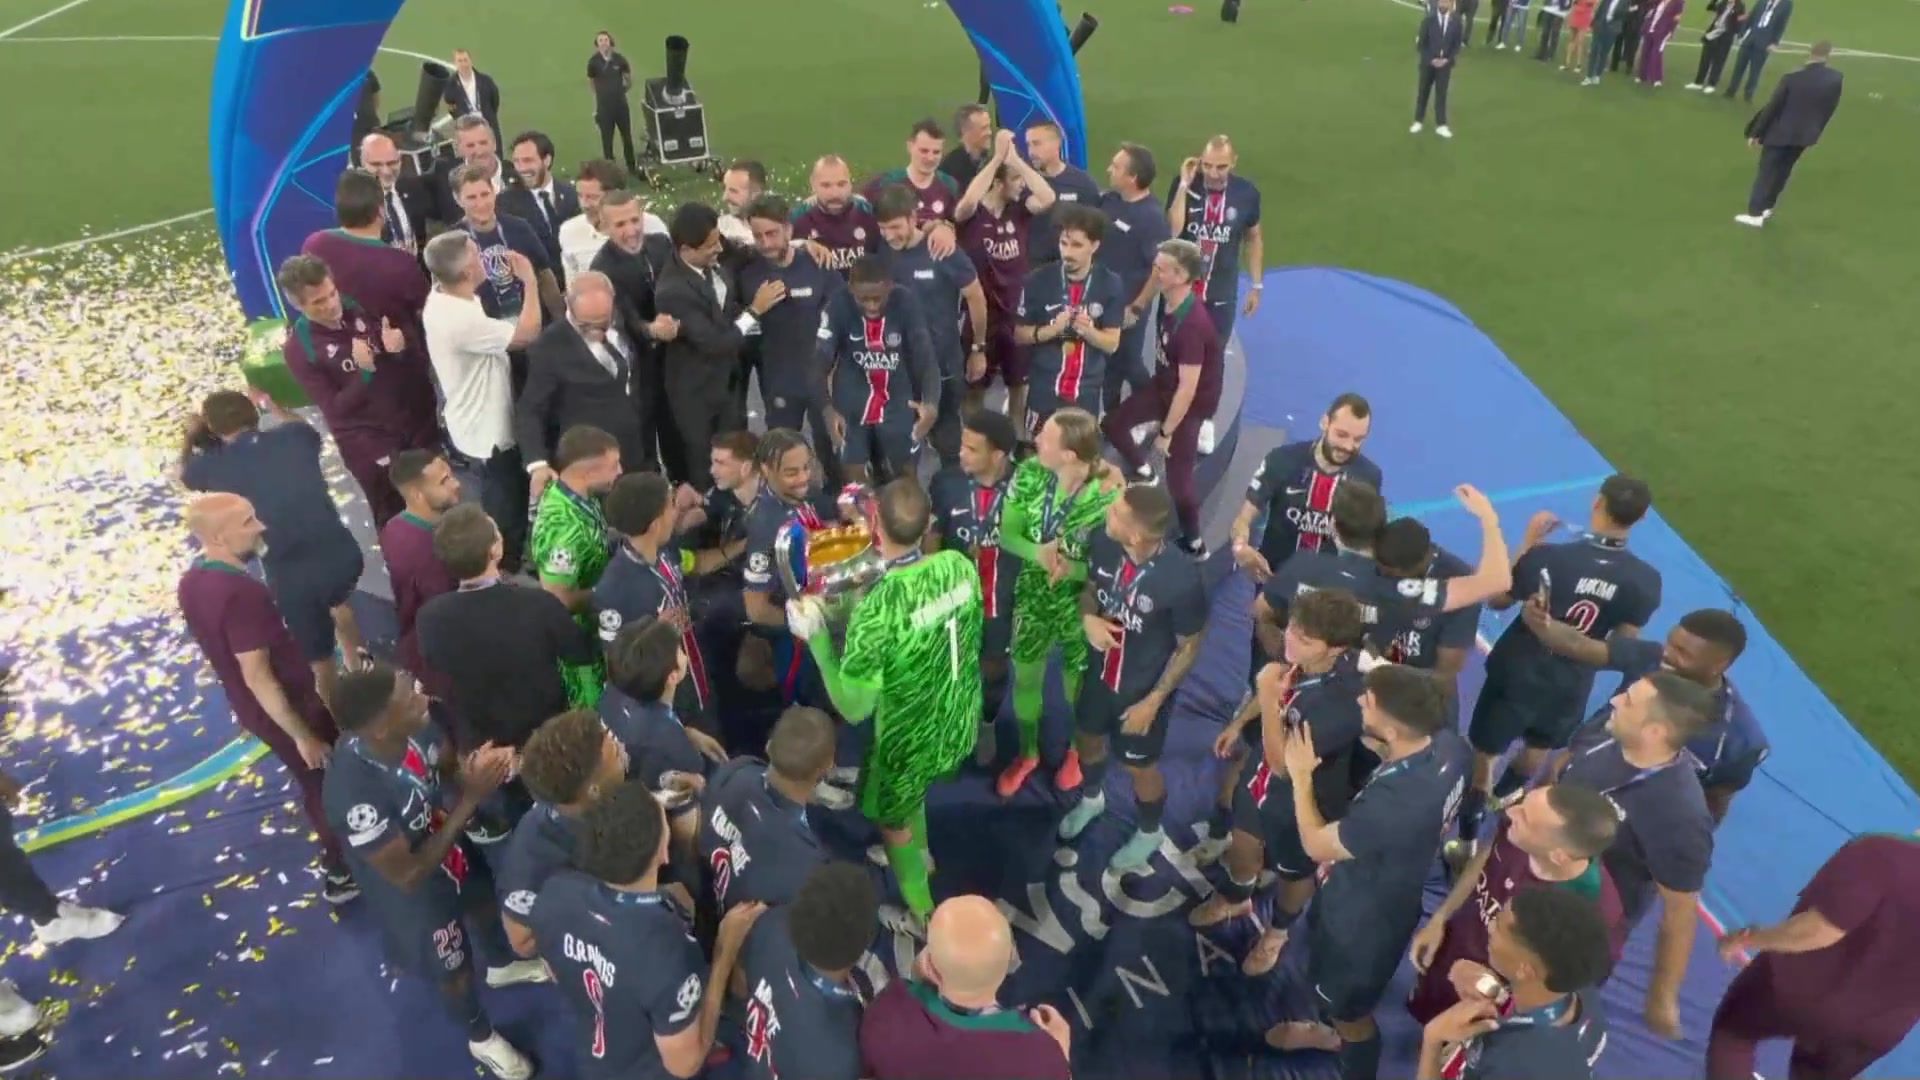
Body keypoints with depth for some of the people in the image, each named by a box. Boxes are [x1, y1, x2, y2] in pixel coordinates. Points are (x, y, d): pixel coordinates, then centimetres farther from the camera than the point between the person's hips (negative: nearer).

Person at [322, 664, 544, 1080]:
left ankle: (503, 966, 68)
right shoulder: (356, 796, -44)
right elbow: (408, 875, -32)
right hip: (417, 891, -5)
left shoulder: (413, 728, -28)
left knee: (483, 904, 34)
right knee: (455, 970, 22)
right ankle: (482, 1038, 55)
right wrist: (470, 799, -38)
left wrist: (479, 766, -30)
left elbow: (448, 766, -6)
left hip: (451, 846, 5)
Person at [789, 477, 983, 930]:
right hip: (961, 723, 6)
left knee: (891, 819, 25)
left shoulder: (877, 609, -35)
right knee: (910, 791, 36)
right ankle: (919, 856, 61)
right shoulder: (959, 565, -16)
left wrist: (814, 635, -19)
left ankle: (924, 917, 45)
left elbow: (853, 708, -26)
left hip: (912, 738, -5)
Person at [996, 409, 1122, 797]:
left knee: (1077, 681, 20)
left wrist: (1071, 567, -36)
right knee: (1025, 676, 20)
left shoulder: (1109, 494, -29)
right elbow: (1006, 535, -9)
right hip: (1033, 594, 4)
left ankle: (1075, 750, 51)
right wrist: (1039, 553, -30)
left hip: (1082, 601, -3)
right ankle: (1027, 752, 48)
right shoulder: (1029, 474, -17)